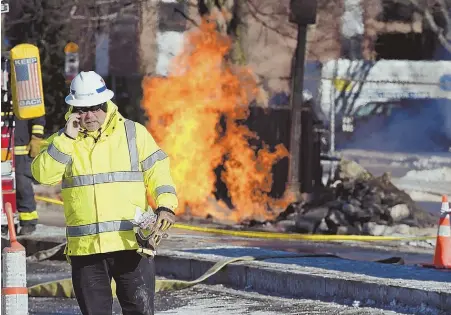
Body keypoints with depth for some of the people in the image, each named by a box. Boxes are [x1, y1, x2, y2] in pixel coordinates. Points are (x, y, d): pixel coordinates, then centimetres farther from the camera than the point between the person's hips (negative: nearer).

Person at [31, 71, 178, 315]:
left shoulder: (133, 133, 6)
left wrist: (165, 205, -10)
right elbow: (43, 174, -7)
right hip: (85, 248, 1)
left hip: (131, 243, -1)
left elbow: (157, 171, 6)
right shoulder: (61, 141, 8)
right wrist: (67, 138, -12)